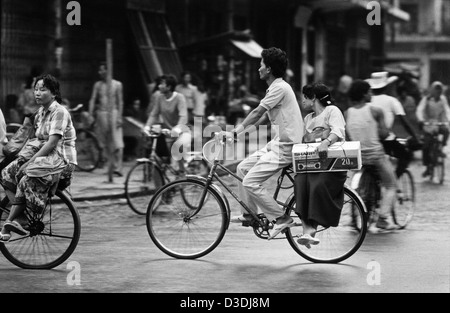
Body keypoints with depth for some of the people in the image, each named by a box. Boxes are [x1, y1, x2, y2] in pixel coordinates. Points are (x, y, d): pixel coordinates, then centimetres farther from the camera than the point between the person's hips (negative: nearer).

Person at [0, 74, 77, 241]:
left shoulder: (59, 112, -13)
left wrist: (30, 161, -21)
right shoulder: (41, 113, 14)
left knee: (27, 179, -31)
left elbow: (52, 142, -20)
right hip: (45, 154, 9)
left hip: (62, 159, -9)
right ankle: (18, 218, -15)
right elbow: (38, 139, 15)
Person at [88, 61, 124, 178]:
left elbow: (120, 102, 3)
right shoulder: (97, 85, 9)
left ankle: (117, 167, -7)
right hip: (101, 114, 3)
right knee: (104, 143, 5)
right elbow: (92, 100, 4)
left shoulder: (117, 85, 3)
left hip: (113, 113, -3)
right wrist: (90, 115, -8)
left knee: (117, 144, -10)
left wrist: (119, 117, -4)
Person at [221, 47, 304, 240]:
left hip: (285, 146, -10)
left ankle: (281, 219, -7)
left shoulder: (280, 87, -16)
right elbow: (264, 116, 19)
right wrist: (242, 129, 11)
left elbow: (258, 112, -18)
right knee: (243, 168, 14)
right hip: (277, 143, 10)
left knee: (251, 182, -14)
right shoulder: (276, 87, 16)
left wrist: (235, 132, -16)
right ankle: (249, 213, 23)